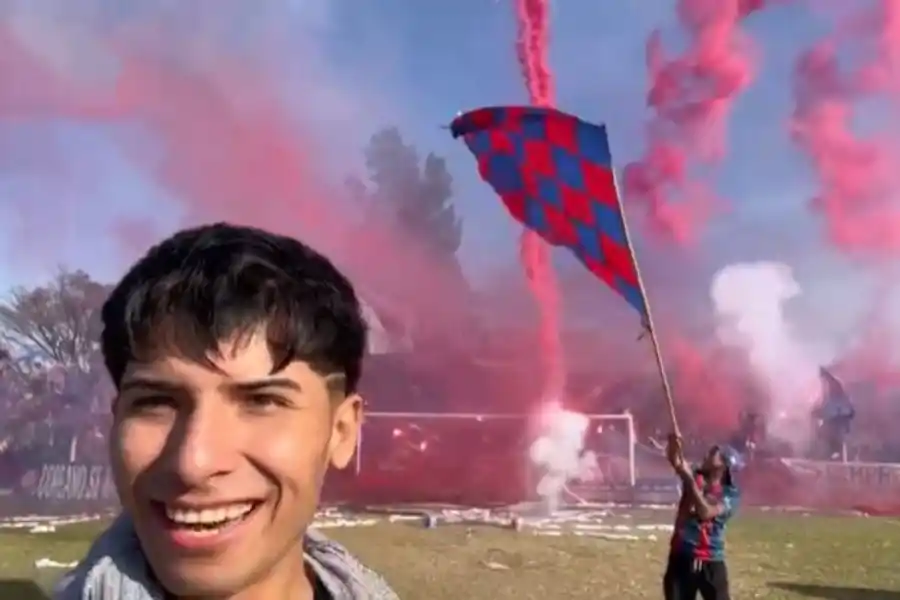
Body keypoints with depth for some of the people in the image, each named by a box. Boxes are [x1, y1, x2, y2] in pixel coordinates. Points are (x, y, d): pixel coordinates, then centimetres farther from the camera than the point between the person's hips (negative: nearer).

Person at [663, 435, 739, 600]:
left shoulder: (729, 493, -6)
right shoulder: (694, 477, 5)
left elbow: (706, 512, -24)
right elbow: (674, 460, -15)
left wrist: (690, 480, -29)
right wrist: (674, 444, -36)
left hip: (710, 562, -3)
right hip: (681, 558, 3)